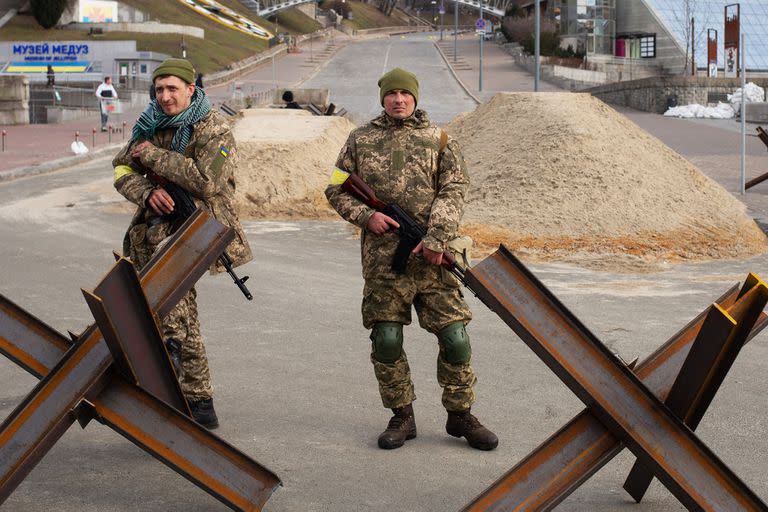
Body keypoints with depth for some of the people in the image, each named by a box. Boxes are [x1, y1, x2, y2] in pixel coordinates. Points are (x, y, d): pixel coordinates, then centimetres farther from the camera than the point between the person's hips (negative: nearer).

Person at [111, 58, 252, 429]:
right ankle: (200, 405, 17)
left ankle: (170, 343, -24)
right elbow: (123, 170, 6)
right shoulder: (151, 125, 9)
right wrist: (148, 192, -16)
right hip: (160, 225, 6)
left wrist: (152, 155, -16)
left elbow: (206, 180, -22)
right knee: (183, 317, 8)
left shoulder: (213, 128, -9)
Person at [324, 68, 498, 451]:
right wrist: (365, 215, -7)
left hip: (432, 256, 0)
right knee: (386, 340, 2)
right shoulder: (360, 140, 10)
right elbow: (336, 189, 13)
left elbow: (453, 190, -2)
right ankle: (402, 416, 18)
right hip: (383, 257, 1)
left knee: (455, 337, -1)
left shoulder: (438, 140, 8)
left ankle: (460, 415, 14)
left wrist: (436, 237, -16)